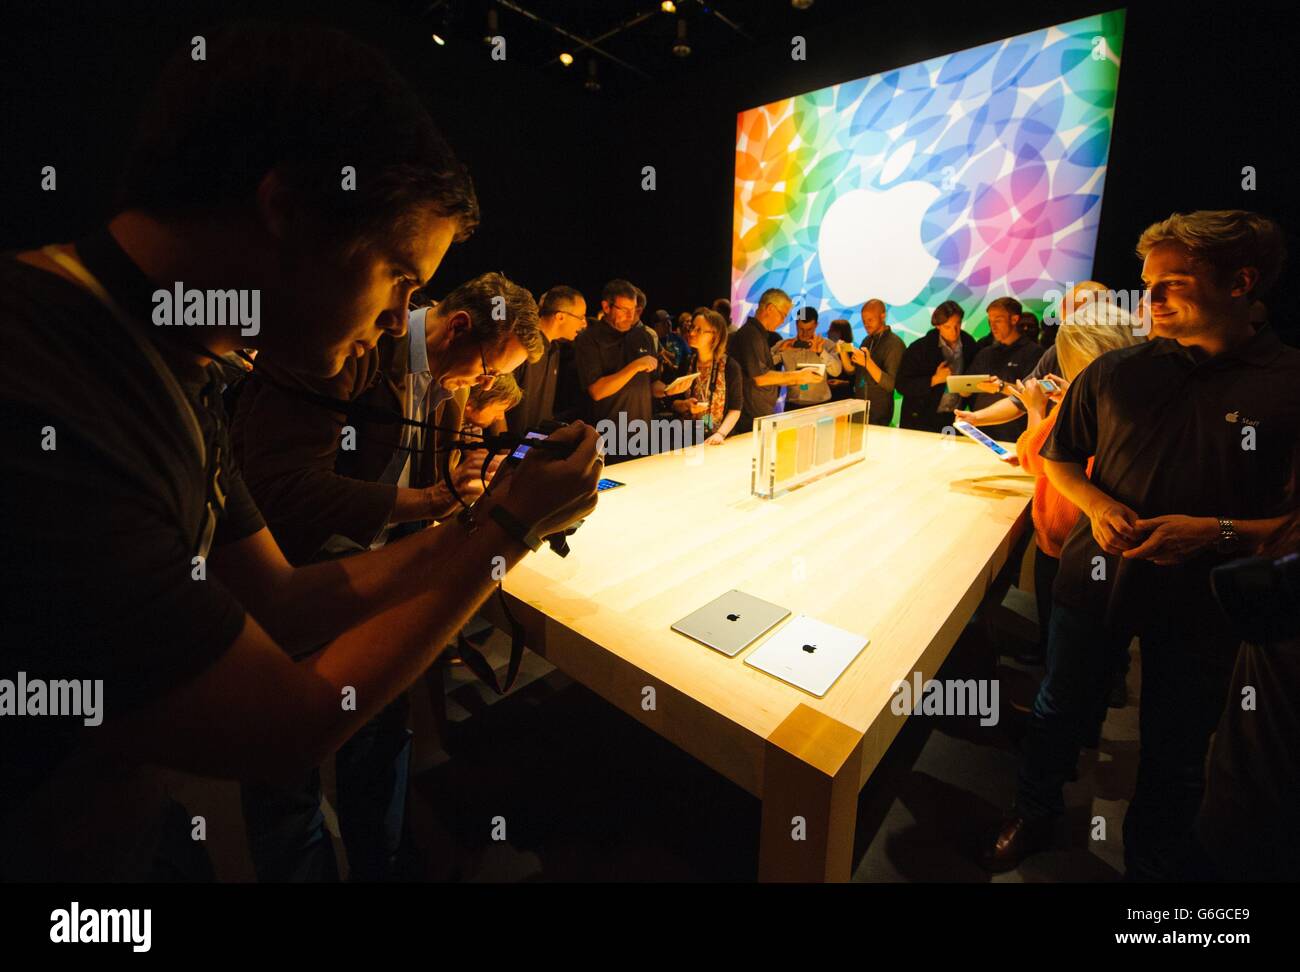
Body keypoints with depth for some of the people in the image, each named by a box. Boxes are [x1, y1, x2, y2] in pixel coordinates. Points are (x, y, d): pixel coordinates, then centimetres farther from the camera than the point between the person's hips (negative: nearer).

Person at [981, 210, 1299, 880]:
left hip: (1201, 599, -1)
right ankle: (1034, 816, 44)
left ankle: (1148, 868, 42)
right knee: (1060, 711, 18)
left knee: (1174, 759, 15)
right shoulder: (1115, 373, -2)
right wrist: (1096, 504, -11)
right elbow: (1059, 459, 7)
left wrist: (1217, 532, -22)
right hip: (1094, 578, 2)